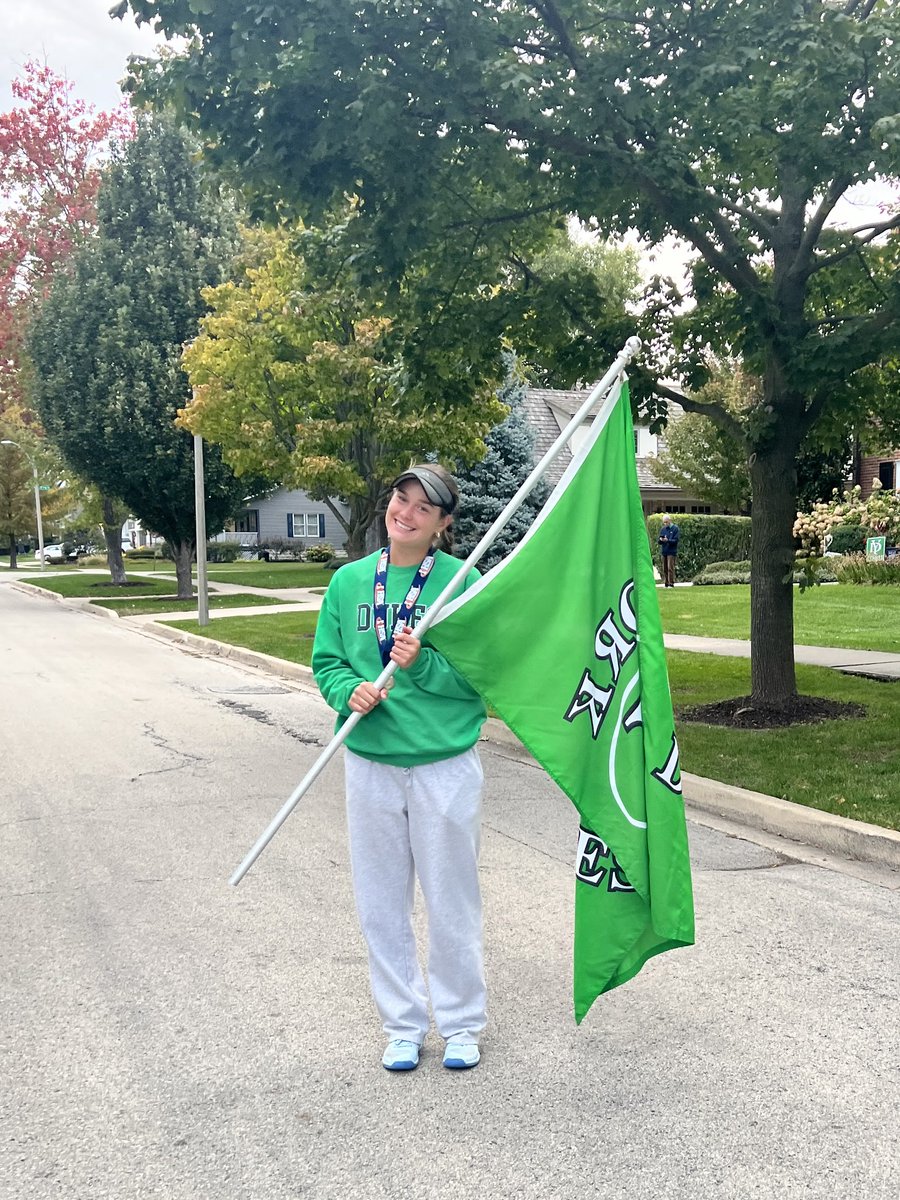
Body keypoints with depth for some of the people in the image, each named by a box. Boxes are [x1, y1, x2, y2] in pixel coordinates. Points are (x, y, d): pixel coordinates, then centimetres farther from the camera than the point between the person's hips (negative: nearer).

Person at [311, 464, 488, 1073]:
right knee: (382, 903, 12)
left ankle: (462, 1023, 30)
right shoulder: (349, 581, 4)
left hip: (446, 764, -3)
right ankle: (402, 1024, 30)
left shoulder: (464, 581, -6)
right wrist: (350, 691, -14)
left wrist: (424, 664, -23)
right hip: (371, 763, 3)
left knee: (453, 902, 10)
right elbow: (326, 661, 8)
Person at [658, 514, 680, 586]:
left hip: (671, 551, -5)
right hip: (664, 551, 5)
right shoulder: (663, 529, 13)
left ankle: (671, 583, -8)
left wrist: (668, 540, -24)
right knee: (665, 569, 6)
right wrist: (661, 540, -10)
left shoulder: (675, 528, -2)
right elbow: (659, 542, 14)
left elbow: (676, 540, -9)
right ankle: (666, 583, 11)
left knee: (670, 568, -10)